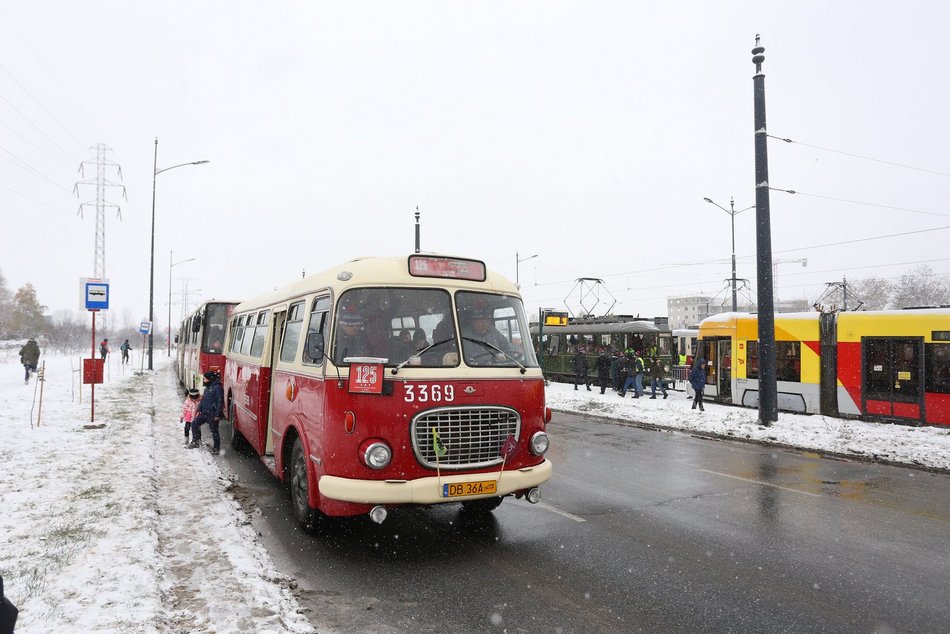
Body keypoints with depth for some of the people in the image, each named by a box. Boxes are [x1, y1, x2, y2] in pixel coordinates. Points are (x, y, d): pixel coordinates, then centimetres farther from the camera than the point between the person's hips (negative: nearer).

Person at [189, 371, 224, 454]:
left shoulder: (217, 388, -16)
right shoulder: (207, 388, 13)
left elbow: (220, 402, -19)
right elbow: (203, 399, 22)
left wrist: (217, 415, -21)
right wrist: (199, 409, 13)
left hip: (212, 414, -9)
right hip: (204, 413, 9)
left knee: (214, 431, 1)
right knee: (194, 423, 6)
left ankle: (216, 448, 13)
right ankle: (196, 441, 18)